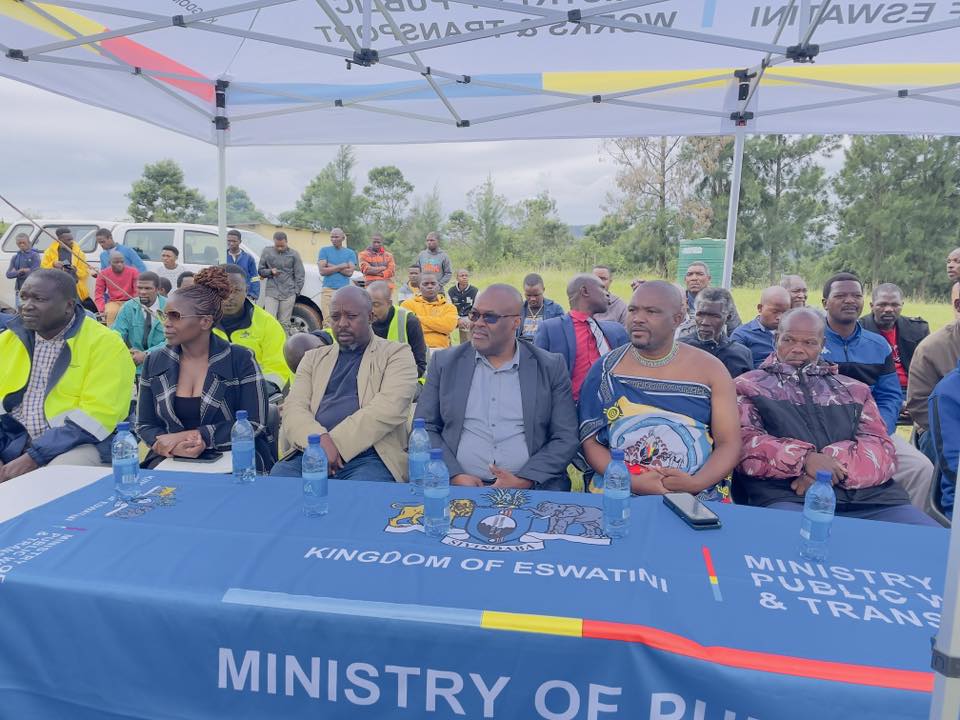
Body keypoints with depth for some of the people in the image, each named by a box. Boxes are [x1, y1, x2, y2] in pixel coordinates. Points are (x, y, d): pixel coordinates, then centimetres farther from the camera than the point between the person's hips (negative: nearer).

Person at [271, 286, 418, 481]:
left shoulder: (397, 354, 9)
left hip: (367, 457, -4)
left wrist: (336, 443, -16)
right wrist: (320, 440, -15)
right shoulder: (314, 357, 22)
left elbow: (389, 408, -8)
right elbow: (293, 408, 7)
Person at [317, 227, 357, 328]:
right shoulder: (324, 251, 9)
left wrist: (332, 266, -4)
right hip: (328, 289, -1)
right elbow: (322, 271, -3)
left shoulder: (350, 253, 12)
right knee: (328, 320, -9)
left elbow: (350, 272, -1)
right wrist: (341, 266, -3)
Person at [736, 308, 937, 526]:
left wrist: (835, 465, -12)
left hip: (870, 499, 4)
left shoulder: (854, 389, 24)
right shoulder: (748, 386, 14)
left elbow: (882, 448, 10)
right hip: (789, 498, -4)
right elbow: (742, 444, -1)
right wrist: (803, 459, -17)